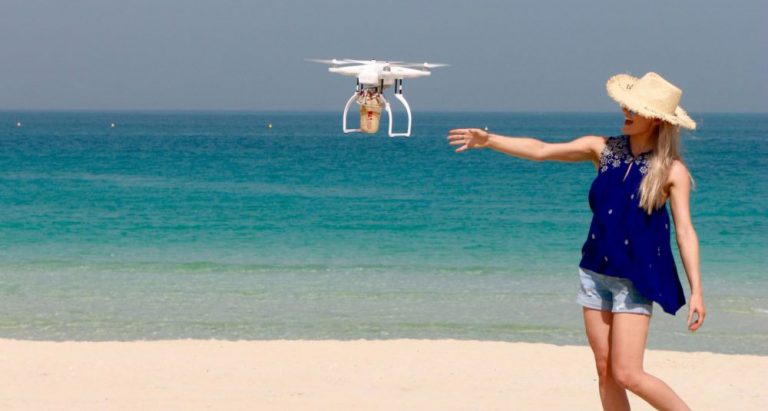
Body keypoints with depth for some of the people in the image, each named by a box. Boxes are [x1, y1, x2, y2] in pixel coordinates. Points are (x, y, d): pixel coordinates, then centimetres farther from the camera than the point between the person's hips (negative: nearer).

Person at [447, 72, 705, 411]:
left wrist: (696, 291, -15)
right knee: (605, 372, 7)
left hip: (636, 281, -5)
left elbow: (685, 231, -9)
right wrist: (488, 140, -2)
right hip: (595, 273, 5)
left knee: (628, 375, -11)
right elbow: (540, 150, 6)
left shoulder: (671, 170, -8)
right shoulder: (603, 149, 3)